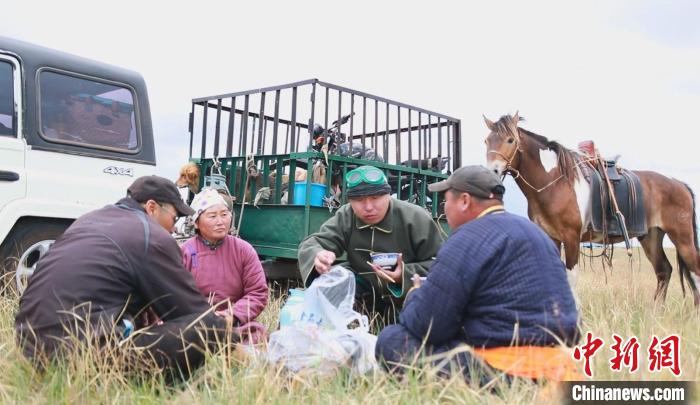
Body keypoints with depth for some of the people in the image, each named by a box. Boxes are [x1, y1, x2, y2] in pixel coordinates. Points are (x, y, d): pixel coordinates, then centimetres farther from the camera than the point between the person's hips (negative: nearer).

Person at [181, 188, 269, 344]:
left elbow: (258, 294, 0)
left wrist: (232, 315, -16)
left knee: (258, 335, -26)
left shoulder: (244, 250, 4)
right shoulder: (184, 252, 0)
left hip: (236, 325, 2)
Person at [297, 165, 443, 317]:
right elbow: (312, 243, -16)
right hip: (365, 295, 3)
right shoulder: (345, 217, -7)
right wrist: (318, 256, -42)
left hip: (409, 291, -2)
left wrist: (405, 275, -33)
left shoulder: (416, 219, -17)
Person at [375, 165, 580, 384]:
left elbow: (425, 325, -11)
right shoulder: (531, 229, 17)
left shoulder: (470, 238, -11)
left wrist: (415, 296, 12)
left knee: (391, 339, -2)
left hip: (506, 369, -9)